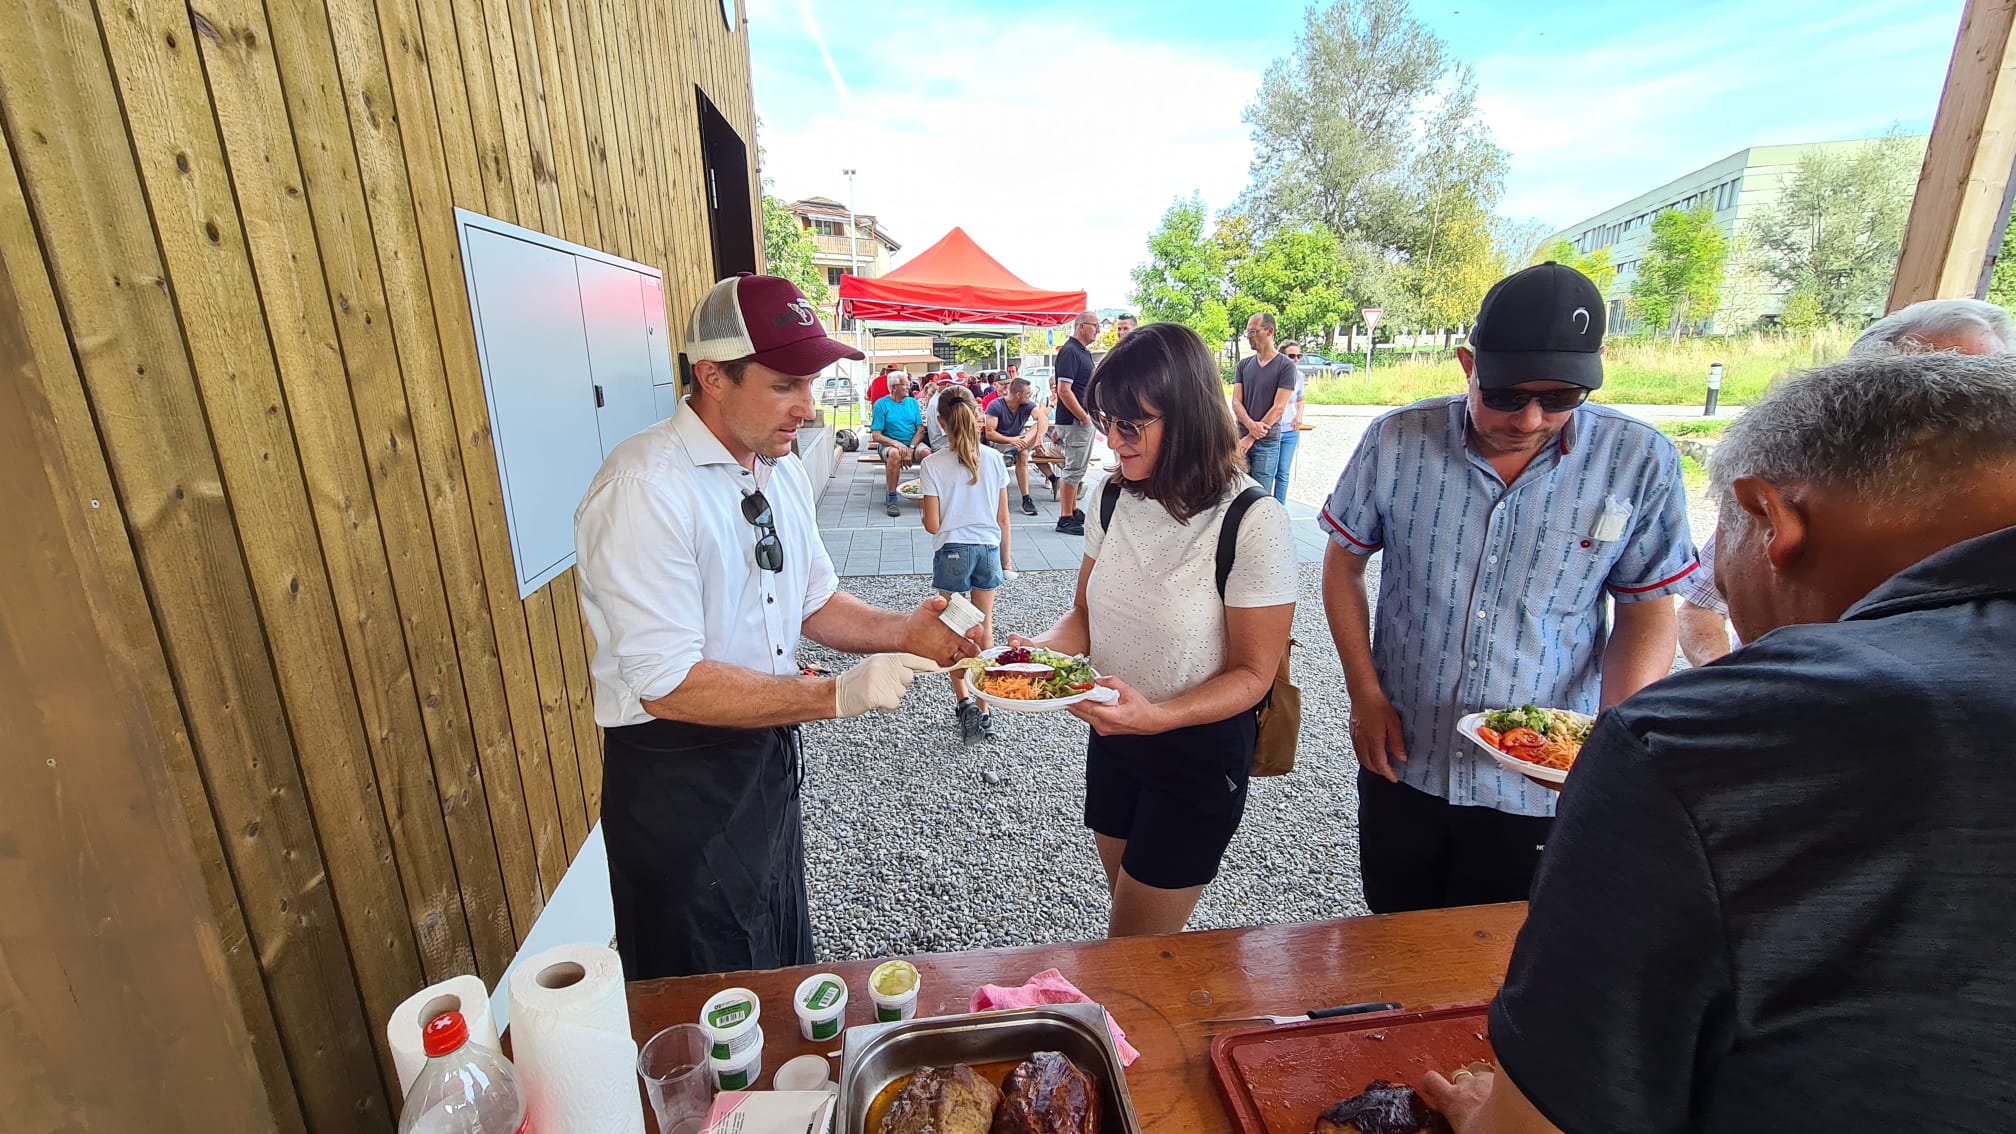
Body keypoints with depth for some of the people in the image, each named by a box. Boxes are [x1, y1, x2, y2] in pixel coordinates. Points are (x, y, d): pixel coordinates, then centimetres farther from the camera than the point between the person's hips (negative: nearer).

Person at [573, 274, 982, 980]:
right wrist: (837, 696, -31)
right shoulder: (643, 490, -25)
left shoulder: (782, 471, 2)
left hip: (771, 756, 8)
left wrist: (905, 632, -9)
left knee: (786, 967, 29)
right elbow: (669, 684, -28)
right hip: (679, 781, -7)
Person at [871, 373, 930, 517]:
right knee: (895, 453, -38)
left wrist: (911, 448, -14)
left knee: (927, 452, -30)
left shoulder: (913, 402, 10)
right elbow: (876, 435, -6)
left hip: (913, 443, 3)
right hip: (890, 444, -3)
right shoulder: (881, 404, 0)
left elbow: (920, 430, 4)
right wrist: (896, 443, -22)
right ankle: (892, 498, -29)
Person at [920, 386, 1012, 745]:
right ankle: (983, 707, 22)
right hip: (988, 548, 3)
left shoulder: (934, 465, -10)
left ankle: (964, 699, 0)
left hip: (952, 551, -2)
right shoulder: (993, 460, -2)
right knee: (984, 626, 15)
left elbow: (932, 525, -10)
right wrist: (1005, 556, 15)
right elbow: (1003, 517, 3)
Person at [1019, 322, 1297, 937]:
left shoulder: (1253, 523, -23)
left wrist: (1156, 716, -32)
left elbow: (1252, 674, -17)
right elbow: (1085, 615, 3)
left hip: (1200, 753, -5)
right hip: (1113, 735, 6)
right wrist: (1041, 651, -18)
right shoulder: (1115, 496, -6)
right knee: (1125, 905, 26)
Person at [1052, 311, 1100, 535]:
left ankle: (1074, 510, 26)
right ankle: (1065, 519, -1)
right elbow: (1063, 390, -23)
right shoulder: (1069, 351, -15)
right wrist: (1084, 417, -19)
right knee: (1074, 468, -7)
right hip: (1074, 420, -10)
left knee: (1079, 467, 16)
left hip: (1085, 419, 10)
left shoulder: (1084, 352, 16)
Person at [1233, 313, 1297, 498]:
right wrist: (1250, 424, -16)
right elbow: (1236, 402, 4)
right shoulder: (1244, 364, 10)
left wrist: (1251, 438, -12)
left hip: (1267, 442, -4)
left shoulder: (1286, 366, -4)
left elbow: (1278, 408, -10)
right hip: (1241, 438, 4)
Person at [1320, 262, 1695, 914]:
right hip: (1402, 762, 1)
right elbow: (1343, 565, -1)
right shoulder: (1397, 442, -12)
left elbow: (1646, 611, -1)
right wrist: (1364, 695, -6)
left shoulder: (1641, 463, -10)